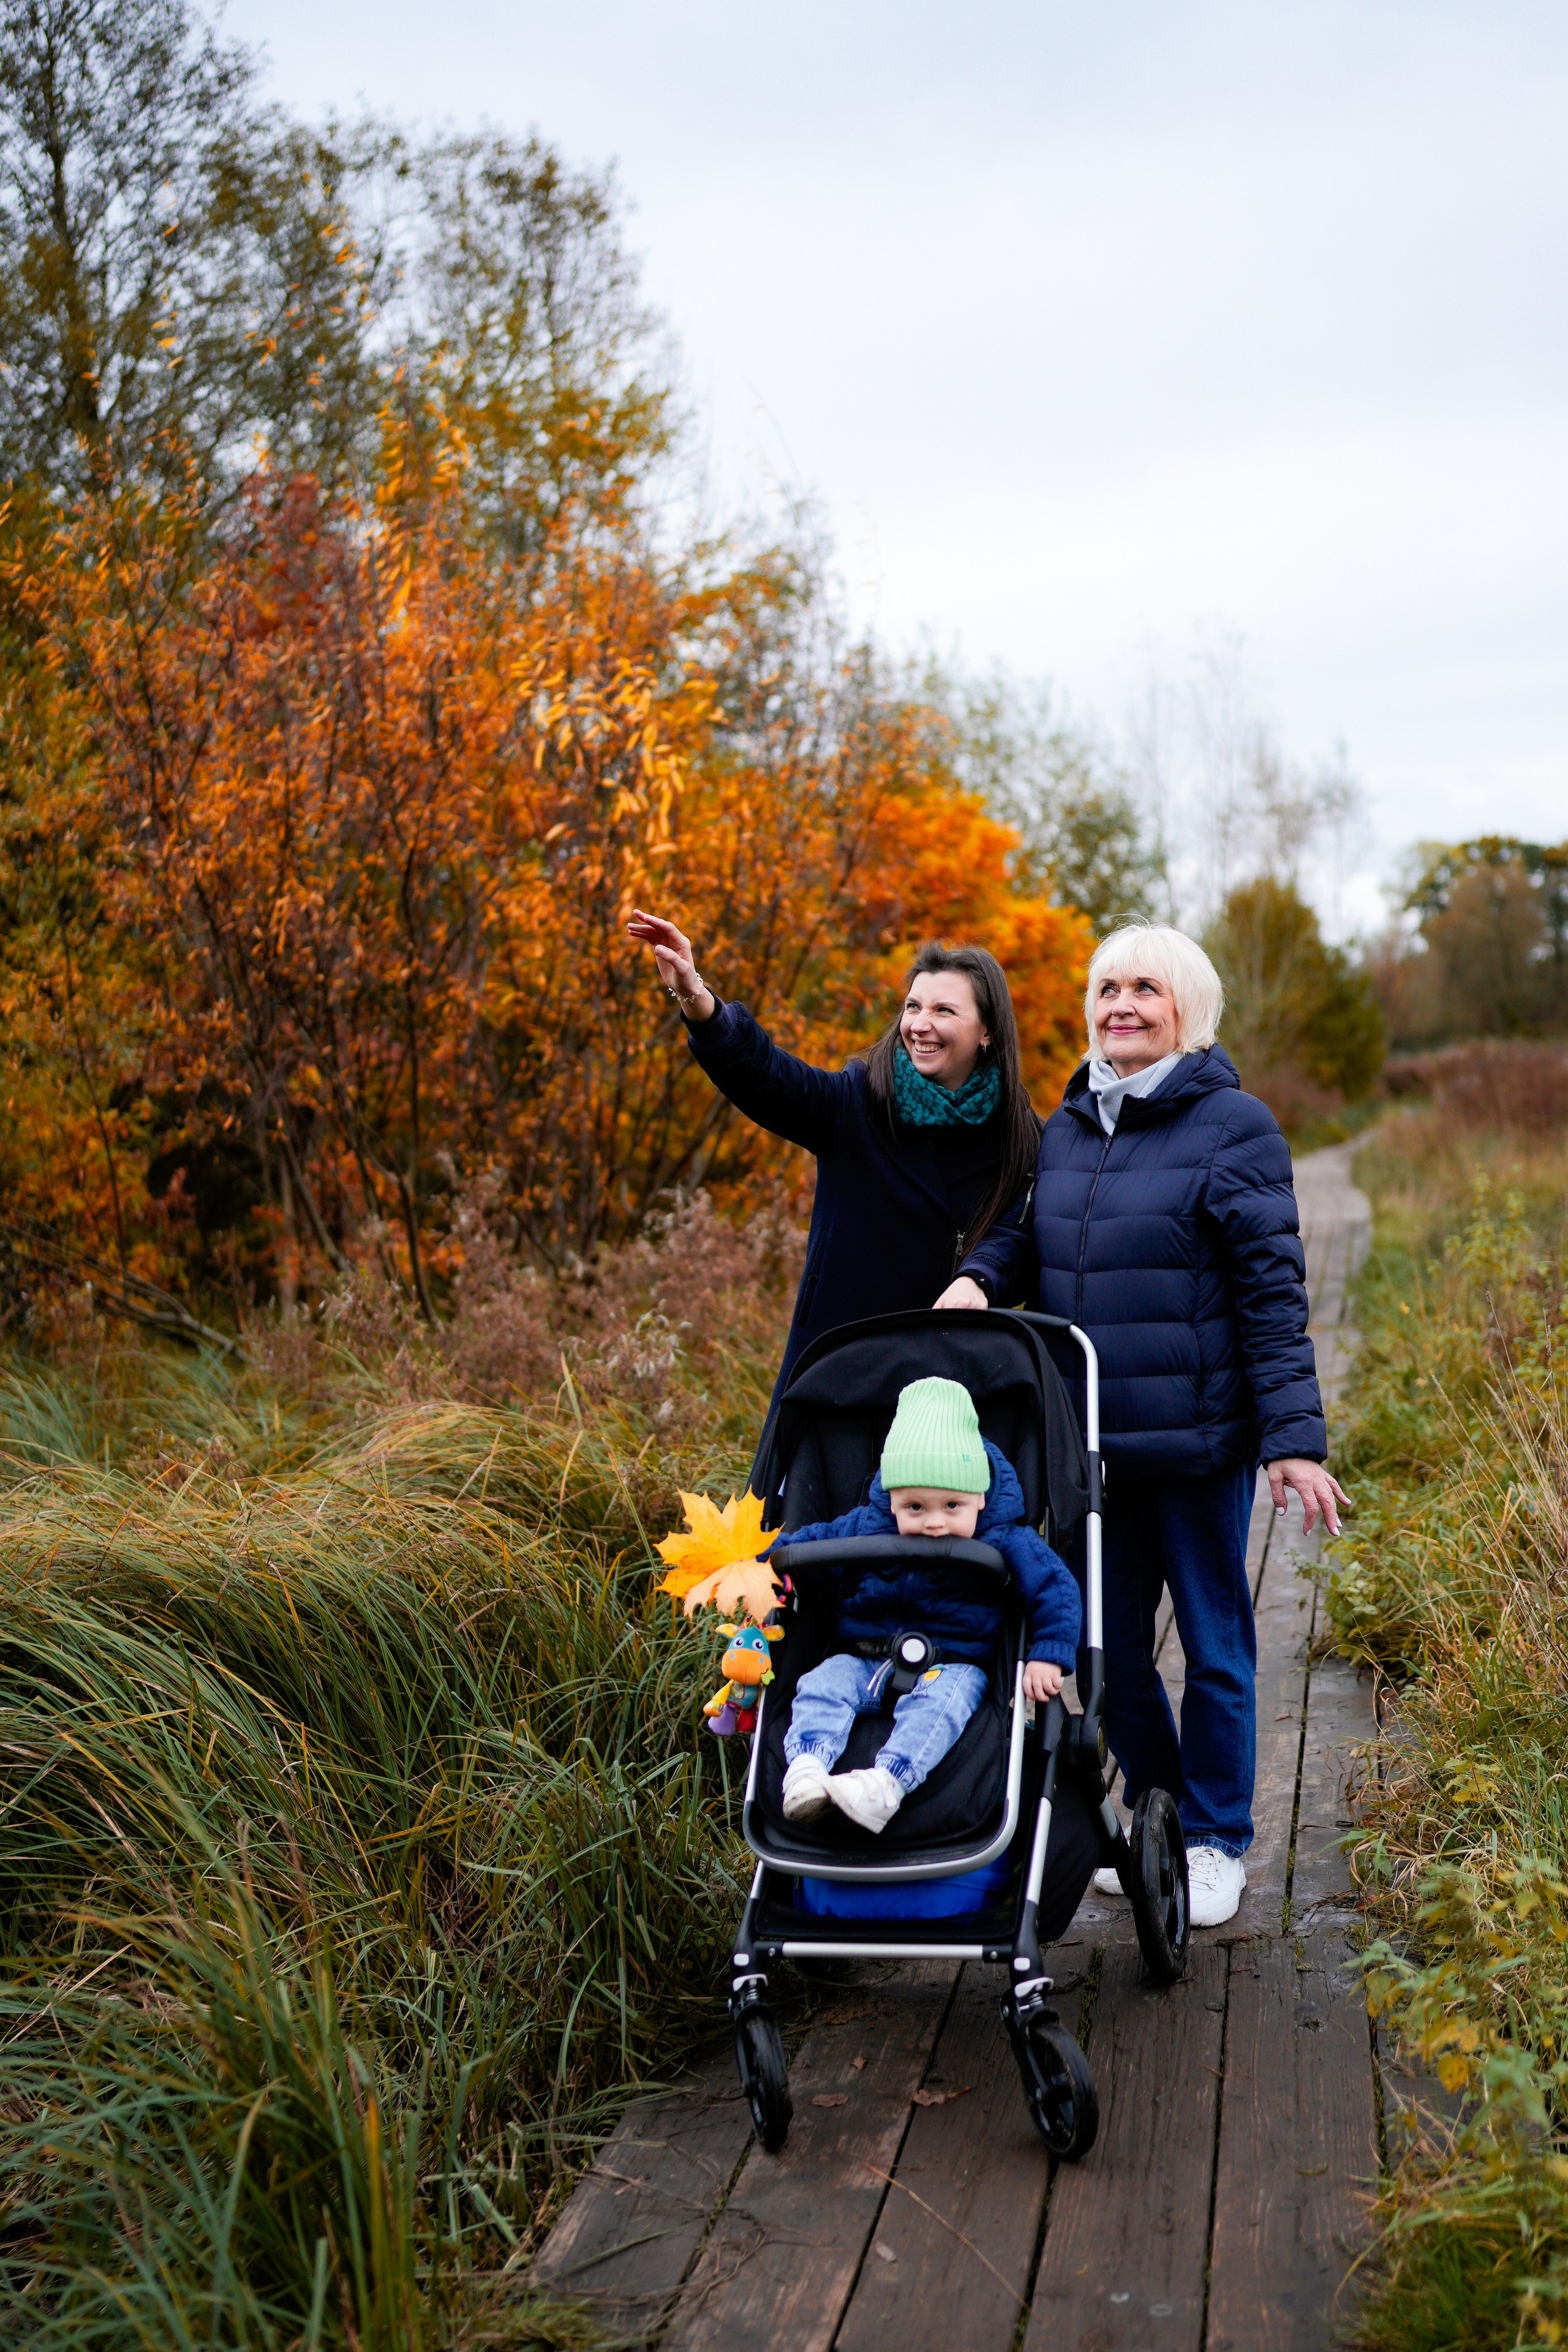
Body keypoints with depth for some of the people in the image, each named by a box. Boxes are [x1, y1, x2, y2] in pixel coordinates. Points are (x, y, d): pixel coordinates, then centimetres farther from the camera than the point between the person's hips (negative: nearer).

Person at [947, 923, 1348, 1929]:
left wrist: (1295, 1438, -14)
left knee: (1215, 1646, 8)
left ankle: (1218, 1842, 25)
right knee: (1103, 1641, 12)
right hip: (1090, 1440, 5)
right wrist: (975, 1277, -6)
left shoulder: (1234, 1126, -6)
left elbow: (1274, 1292, -9)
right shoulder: (1066, 1129, 10)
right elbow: (1019, 1234, 19)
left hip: (1198, 1439, -5)